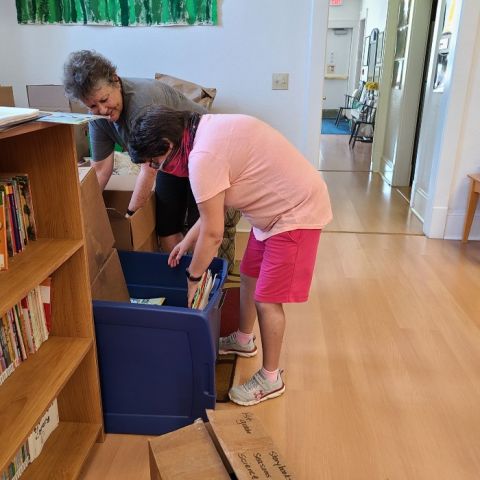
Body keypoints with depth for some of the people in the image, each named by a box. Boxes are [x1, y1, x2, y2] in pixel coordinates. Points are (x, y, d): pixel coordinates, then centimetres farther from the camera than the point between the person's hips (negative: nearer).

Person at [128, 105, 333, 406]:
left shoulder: (203, 157, -26)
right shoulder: (206, 129, 4)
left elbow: (213, 234, -20)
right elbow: (215, 207, 12)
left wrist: (193, 279, -6)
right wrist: (187, 241, 16)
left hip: (296, 213, -10)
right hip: (279, 205, 10)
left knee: (266, 299, -2)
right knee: (249, 275, 21)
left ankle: (271, 379, 18)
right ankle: (243, 340, 44)